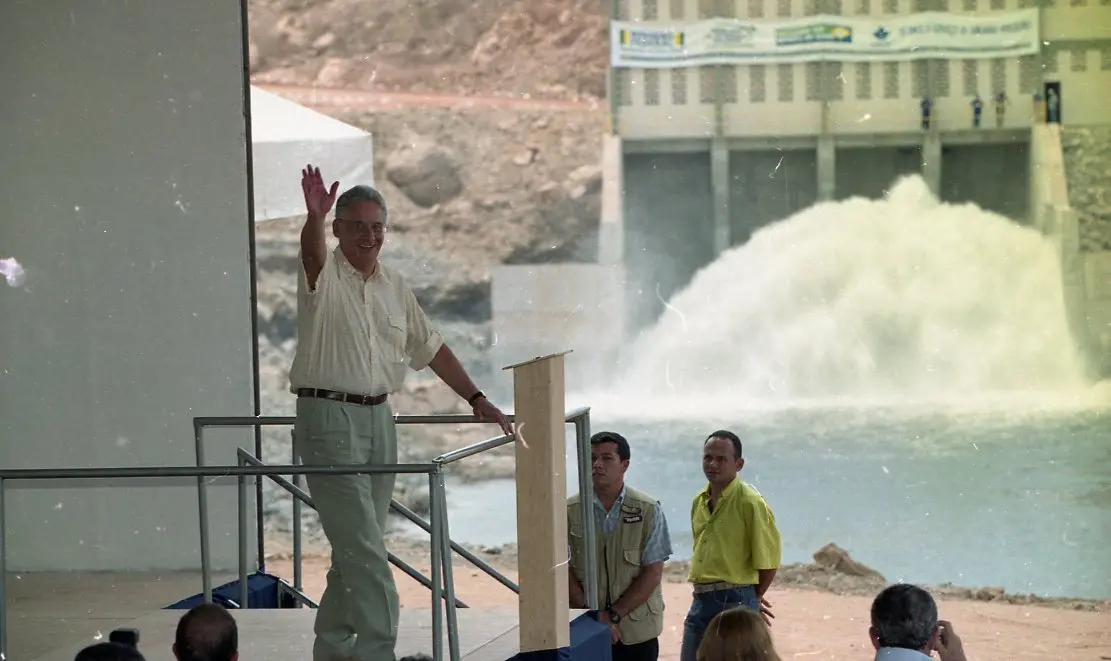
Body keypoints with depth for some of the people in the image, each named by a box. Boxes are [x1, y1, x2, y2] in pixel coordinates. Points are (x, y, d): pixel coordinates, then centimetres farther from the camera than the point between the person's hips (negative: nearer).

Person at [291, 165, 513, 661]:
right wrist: (314, 218, -53)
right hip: (328, 419, -7)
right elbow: (312, 253, -31)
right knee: (363, 548, -12)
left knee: (355, 546, 12)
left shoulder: (394, 286, 14)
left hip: (378, 419, 7)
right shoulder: (325, 276, -7)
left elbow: (431, 348, 22)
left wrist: (476, 399, 18)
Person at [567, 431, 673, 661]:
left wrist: (613, 615, -12)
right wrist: (594, 618, -14)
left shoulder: (649, 511, -2)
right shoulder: (570, 511, 0)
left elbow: (653, 573, -5)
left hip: (637, 633, 0)